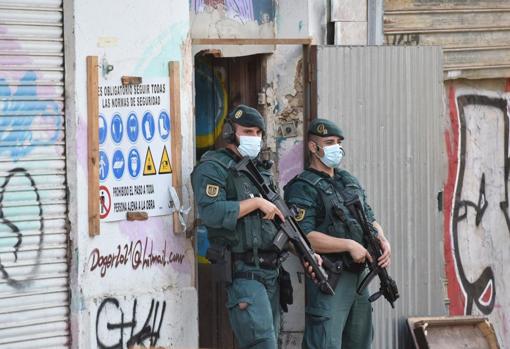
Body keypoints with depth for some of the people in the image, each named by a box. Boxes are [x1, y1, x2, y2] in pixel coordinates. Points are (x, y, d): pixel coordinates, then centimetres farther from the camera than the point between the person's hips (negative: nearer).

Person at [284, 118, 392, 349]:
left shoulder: (350, 181, 18)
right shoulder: (303, 188, -9)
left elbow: (369, 218, 22)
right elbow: (304, 237, -20)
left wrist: (382, 240, -1)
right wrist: (350, 245, -20)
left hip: (358, 276, 8)